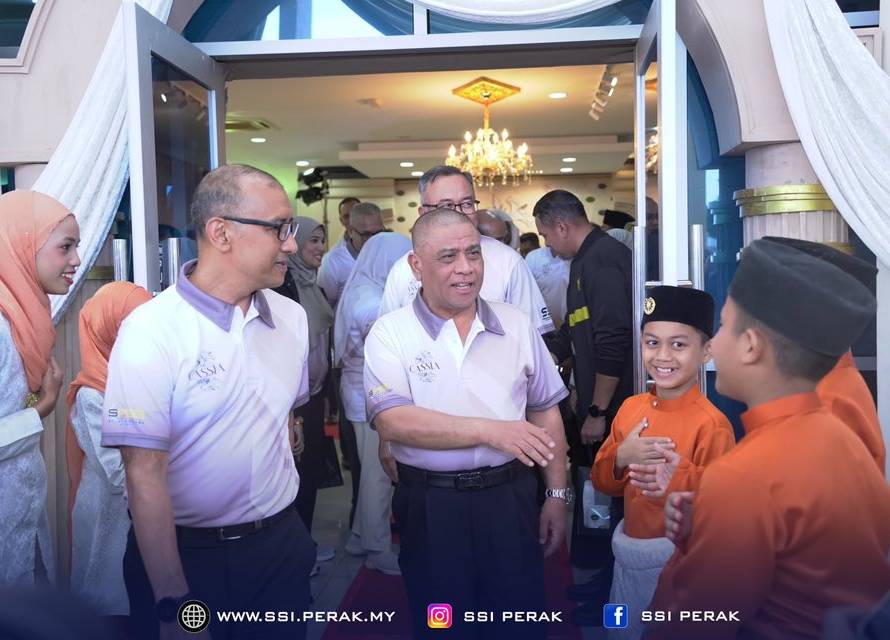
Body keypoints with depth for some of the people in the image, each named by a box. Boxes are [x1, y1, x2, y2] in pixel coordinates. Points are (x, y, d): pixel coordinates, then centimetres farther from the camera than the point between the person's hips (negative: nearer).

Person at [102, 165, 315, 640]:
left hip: (281, 543, 5)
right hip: (184, 552, -5)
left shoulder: (293, 318, 0)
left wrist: (282, 525, 14)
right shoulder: (152, 331, -17)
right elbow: (145, 474, -18)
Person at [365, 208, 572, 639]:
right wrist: (488, 430, -24)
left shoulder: (516, 325, 2)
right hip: (430, 506, -2)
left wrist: (557, 495, 5)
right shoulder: (390, 333, -8)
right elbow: (392, 421, -20)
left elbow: (545, 412, 7)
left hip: (512, 496, 2)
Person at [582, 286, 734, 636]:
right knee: (625, 631, 22)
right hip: (627, 557, 6)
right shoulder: (631, 407, 0)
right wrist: (621, 458, -14)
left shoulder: (711, 424, -18)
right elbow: (602, 482, 6)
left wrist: (680, 476, -32)